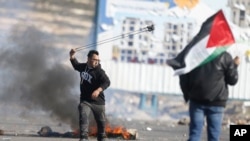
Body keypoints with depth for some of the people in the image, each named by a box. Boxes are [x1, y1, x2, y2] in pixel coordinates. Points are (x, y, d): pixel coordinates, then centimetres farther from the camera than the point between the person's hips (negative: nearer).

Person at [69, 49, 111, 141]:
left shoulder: (99, 71, -14)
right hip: (85, 100, 3)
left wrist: (98, 90, -44)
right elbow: (76, 65, 27)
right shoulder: (83, 67, 3)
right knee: (83, 118, -20)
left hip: (97, 101, -3)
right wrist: (72, 56, 10)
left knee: (101, 121, 11)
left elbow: (107, 82, -27)